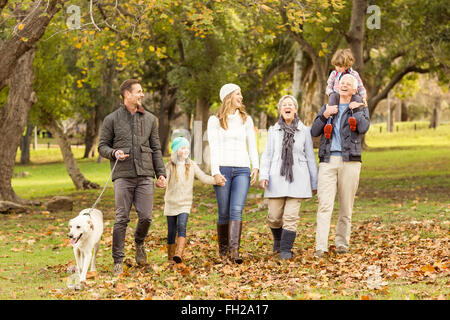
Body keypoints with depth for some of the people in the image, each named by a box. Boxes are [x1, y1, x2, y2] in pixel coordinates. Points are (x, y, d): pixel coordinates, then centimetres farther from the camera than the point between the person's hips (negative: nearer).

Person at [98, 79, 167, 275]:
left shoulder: (150, 119, 14)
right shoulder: (112, 119, 6)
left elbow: (156, 149, 16)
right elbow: (102, 146, 8)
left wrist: (161, 173, 7)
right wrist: (114, 153, -14)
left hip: (145, 176, 2)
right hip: (123, 175, -2)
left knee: (146, 217, -4)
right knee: (122, 219, -4)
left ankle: (139, 243, 27)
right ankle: (118, 261, 2)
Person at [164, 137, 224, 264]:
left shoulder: (192, 166, 6)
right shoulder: (170, 166, -1)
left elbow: (203, 177, 2)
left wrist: (216, 180, -15)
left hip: (185, 204, 0)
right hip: (171, 203, 0)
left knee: (181, 226, -20)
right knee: (171, 231, 4)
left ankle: (179, 254, -30)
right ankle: (171, 257, 16)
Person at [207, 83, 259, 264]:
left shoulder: (246, 120, 15)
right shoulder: (215, 120, 6)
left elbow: (252, 146, 14)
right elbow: (213, 147, -1)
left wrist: (256, 168, 2)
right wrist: (215, 172, -11)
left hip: (242, 169, 1)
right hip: (223, 169, -1)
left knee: (236, 210, -13)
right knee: (224, 213, 0)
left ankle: (234, 250, -22)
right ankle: (223, 249, 13)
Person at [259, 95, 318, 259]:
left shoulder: (304, 131, 6)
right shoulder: (273, 131, 9)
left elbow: (310, 157, 9)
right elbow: (267, 155, 7)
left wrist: (314, 182, 10)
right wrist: (263, 176, -7)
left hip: (297, 179, -1)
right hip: (277, 178, 1)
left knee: (291, 216, -8)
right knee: (274, 216, 4)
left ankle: (286, 249, 0)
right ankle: (278, 240, 32)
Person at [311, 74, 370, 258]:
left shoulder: (360, 108, 10)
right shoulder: (327, 107, 17)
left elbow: (363, 128, -10)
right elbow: (314, 132, 8)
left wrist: (355, 109, -2)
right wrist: (325, 115, -5)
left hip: (349, 161, -1)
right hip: (328, 161, 1)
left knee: (346, 205, 3)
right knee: (325, 204, -11)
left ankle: (342, 243, 15)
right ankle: (321, 247, -17)